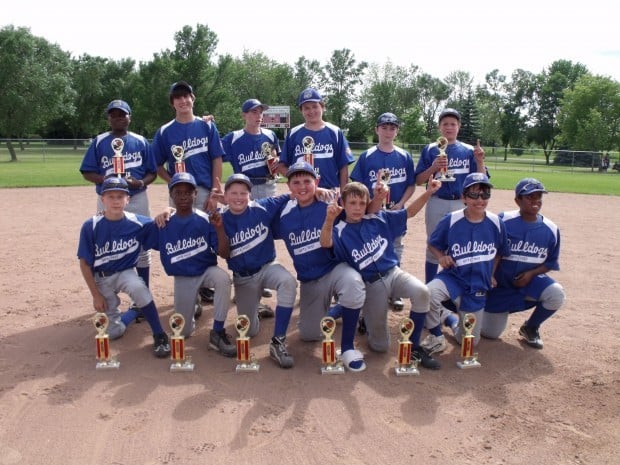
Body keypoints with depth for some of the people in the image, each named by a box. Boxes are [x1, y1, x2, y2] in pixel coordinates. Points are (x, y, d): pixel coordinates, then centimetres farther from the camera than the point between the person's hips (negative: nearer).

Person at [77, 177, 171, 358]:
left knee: (137, 288, -37)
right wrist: (96, 295, -8)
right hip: (101, 278, 1)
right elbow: (84, 263, -7)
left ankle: (160, 336, -21)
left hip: (125, 272, -1)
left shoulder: (137, 223, -14)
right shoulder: (90, 226, -15)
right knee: (114, 332, -3)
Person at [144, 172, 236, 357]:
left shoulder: (205, 220, -14)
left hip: (207, 270, -2)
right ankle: (194, 304, 41)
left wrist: (219, 228, -31)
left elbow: (224, 254, -20)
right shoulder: (163, 224, -9)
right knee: (184, 331, 6)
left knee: (223, 278, -38)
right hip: (182, 279, 2)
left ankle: (218, 333, -22)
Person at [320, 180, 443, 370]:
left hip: (393, 273, 3)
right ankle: (366, 318, 34)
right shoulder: (340, 231, -9)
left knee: (421, 291, -32)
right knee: (380, 346, -1)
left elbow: (409, 212, 7)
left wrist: (428, 192, -8)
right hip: (370, 285, -3)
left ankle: (413, 346, -12)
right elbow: (325, 243, -31)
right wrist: (330, 219, -51)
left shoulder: (379, 219, 4)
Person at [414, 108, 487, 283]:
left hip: (462, 205, 1)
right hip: (437, 204, -1)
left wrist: (480, 161, -14)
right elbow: (418, 181, -1)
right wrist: (433, 168, -18)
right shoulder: (430, 150, 1)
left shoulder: (469, 150, 5)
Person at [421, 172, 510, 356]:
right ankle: (436, 336, -8)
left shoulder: (496, 223, -6)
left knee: (469, 341, 5)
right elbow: (433, 245, 3)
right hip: (453, 277, -2)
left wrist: (490, 275, 3)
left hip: (477, 287, 2)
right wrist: (441, 257, -16)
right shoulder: (450, 221, -12)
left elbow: (500, 252, 12)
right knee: (428, 293, -37)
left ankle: (451, 319, 40)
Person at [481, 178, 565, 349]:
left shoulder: (551, 229, -7)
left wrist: (531, 273, -15)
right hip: (500, 283, -2)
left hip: (530, 279, 2)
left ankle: (531, 327, 1)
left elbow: (550, 263, 2)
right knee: (490, 333, -2)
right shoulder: (502, 221, -15)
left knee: (556, 294, -29)